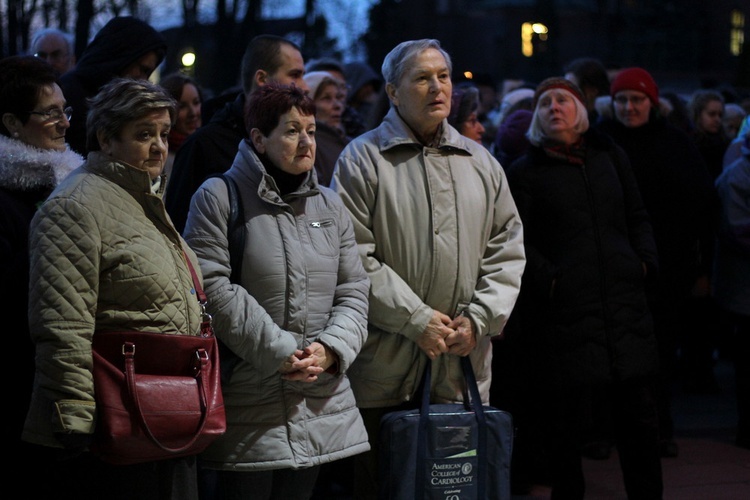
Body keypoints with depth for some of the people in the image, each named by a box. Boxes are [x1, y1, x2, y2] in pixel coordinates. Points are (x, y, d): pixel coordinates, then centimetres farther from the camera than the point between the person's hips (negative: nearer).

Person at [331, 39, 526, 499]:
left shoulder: (481, 163, 14)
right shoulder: (363, 159, -1)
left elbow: (507, 250, 11)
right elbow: (356, 258, -8)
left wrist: (479, 319, -3)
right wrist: (416, 320, -13)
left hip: (465, 367, 4)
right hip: (384, 369, -4)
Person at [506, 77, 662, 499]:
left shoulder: (610, 156, 16)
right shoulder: (526, 172, 5)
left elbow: (638, 218, 19)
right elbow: (518, 241, -2)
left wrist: (646, 262, 3)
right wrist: (549, 280, -14)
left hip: (626, 305, 3)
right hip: (563, 311, -3)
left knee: (639, 415, 6)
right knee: (565, 424, 1)